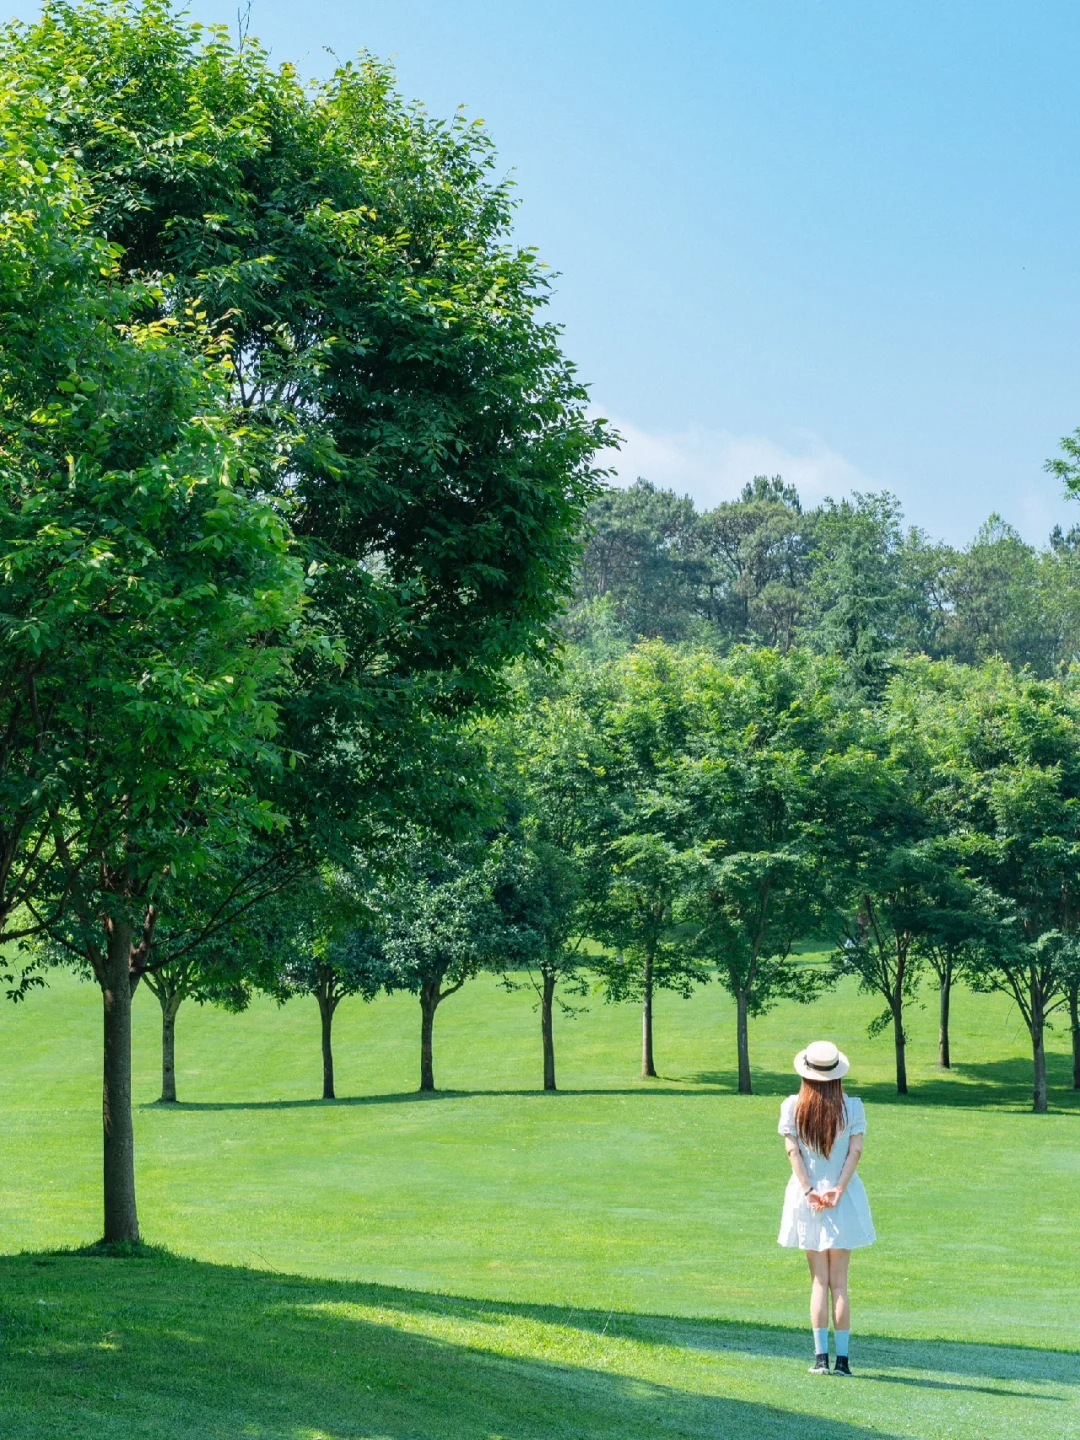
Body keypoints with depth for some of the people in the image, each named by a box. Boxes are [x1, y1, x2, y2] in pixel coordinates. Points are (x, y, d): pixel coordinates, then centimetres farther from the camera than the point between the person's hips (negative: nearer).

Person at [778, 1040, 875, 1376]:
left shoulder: (792, 1107, -1)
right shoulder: (852, 1107, -2)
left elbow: (793, 1151, -7)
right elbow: (855, 1151, -9)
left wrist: (809, 1191, -9)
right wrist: (838, 1190, -12)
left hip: (807, 1199, 0)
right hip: (844, 1200, 0)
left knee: (819, 1280, 7)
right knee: (839, 1282, 6)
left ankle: (821, 1356, 1)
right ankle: (842, 1358, 3)